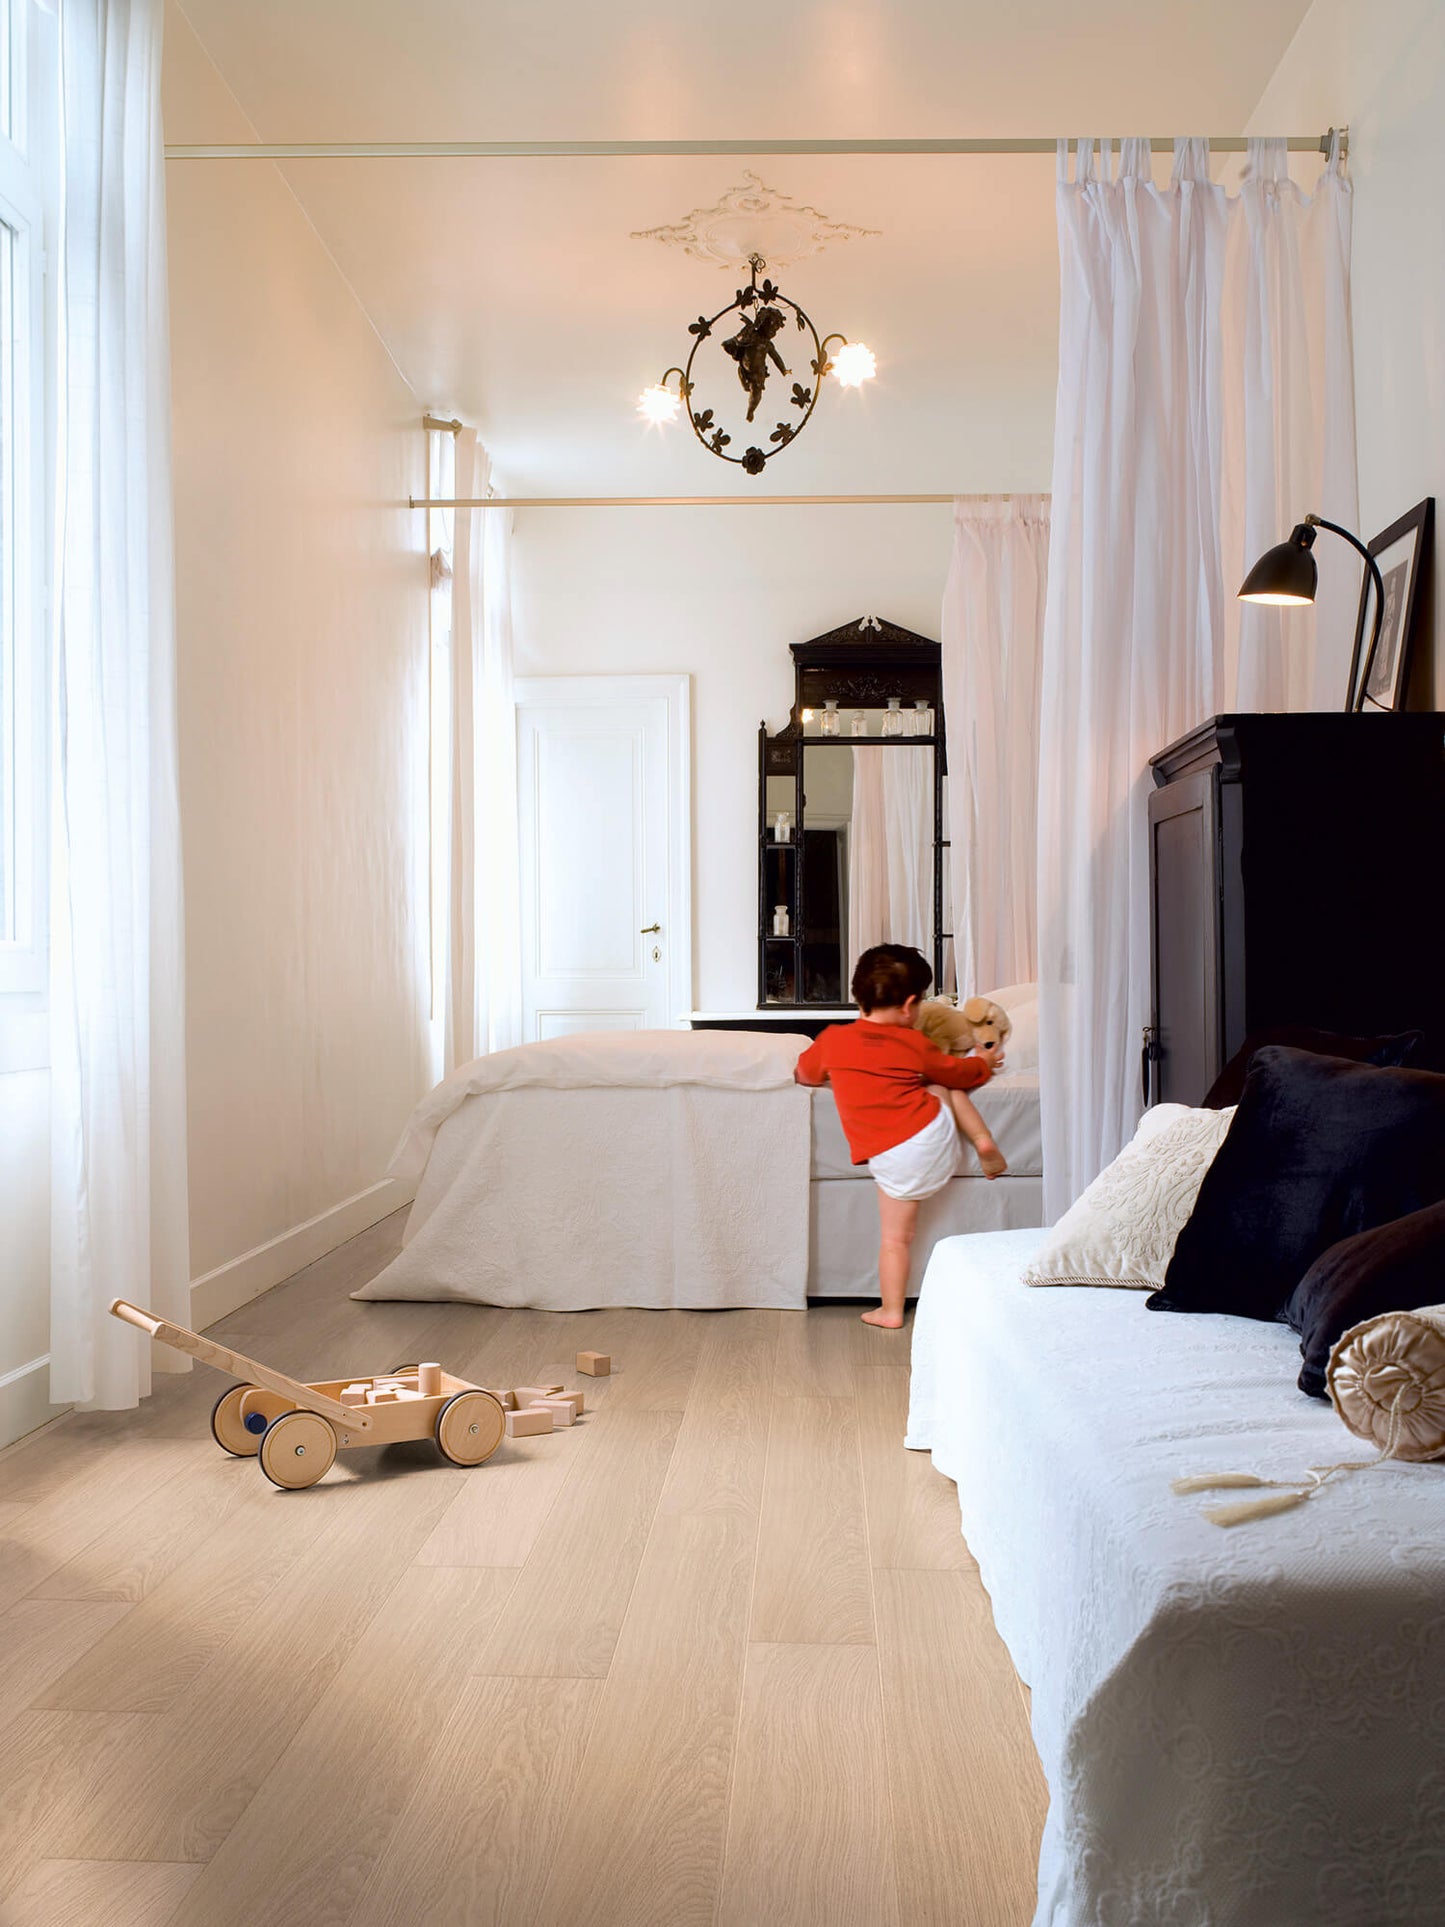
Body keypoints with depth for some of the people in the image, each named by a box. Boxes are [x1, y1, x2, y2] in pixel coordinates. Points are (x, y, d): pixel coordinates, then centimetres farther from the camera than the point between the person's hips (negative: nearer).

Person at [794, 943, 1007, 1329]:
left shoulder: (833, 1039, 4)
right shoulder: (915, 1044, 4)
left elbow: (804, 1074, 23)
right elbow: (959, 1073, 19)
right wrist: (984, 1062, 40)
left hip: (892, 1159, -1)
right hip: (937, 1133, 1)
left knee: (894, 1237, 11)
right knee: (944, 1088, 29)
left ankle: (891, 1311, 15)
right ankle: (983, 1140, 16)